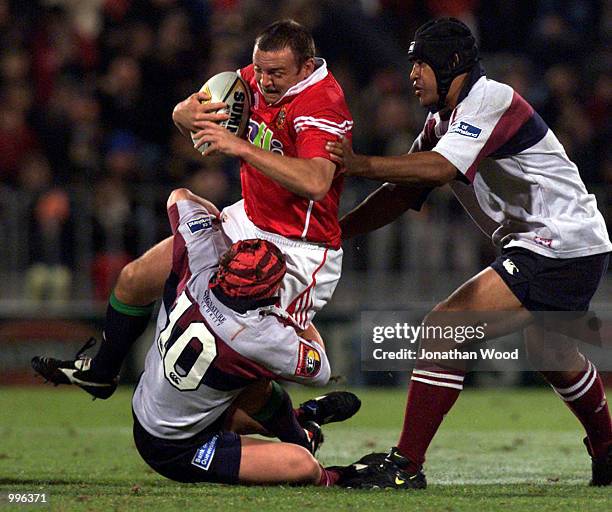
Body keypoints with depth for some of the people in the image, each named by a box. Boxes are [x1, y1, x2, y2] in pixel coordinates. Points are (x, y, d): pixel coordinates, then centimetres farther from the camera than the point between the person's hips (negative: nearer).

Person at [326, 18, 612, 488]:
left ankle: (406, 465, -18)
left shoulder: (490, 102, -16)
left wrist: (361, 164, -33)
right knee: (553, 357, 33)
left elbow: (442, 169, -32)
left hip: (558, 247, -11)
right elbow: (404, 194, 11)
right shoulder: (443, 121, 13)